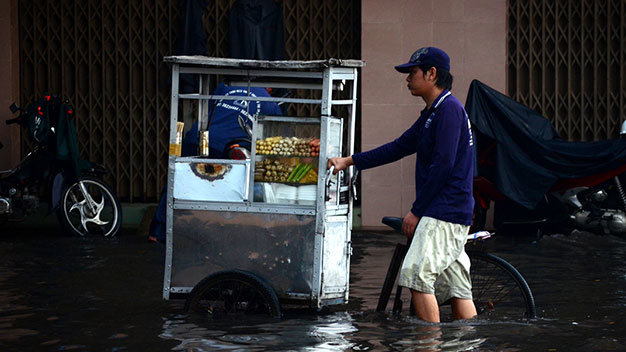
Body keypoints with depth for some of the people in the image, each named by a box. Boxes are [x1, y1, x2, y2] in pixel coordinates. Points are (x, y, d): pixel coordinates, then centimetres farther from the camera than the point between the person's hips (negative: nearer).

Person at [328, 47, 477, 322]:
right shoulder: (432, 113, 20)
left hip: (444, 212, -10)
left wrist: (416, 211, -14)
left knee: (417, 275, -16)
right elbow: (399, 147, 24)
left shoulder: (449, 108, -11)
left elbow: (443, 165, -17)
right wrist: (349, 161, 20)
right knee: (457, 289, 7)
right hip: (451, 215, 10)